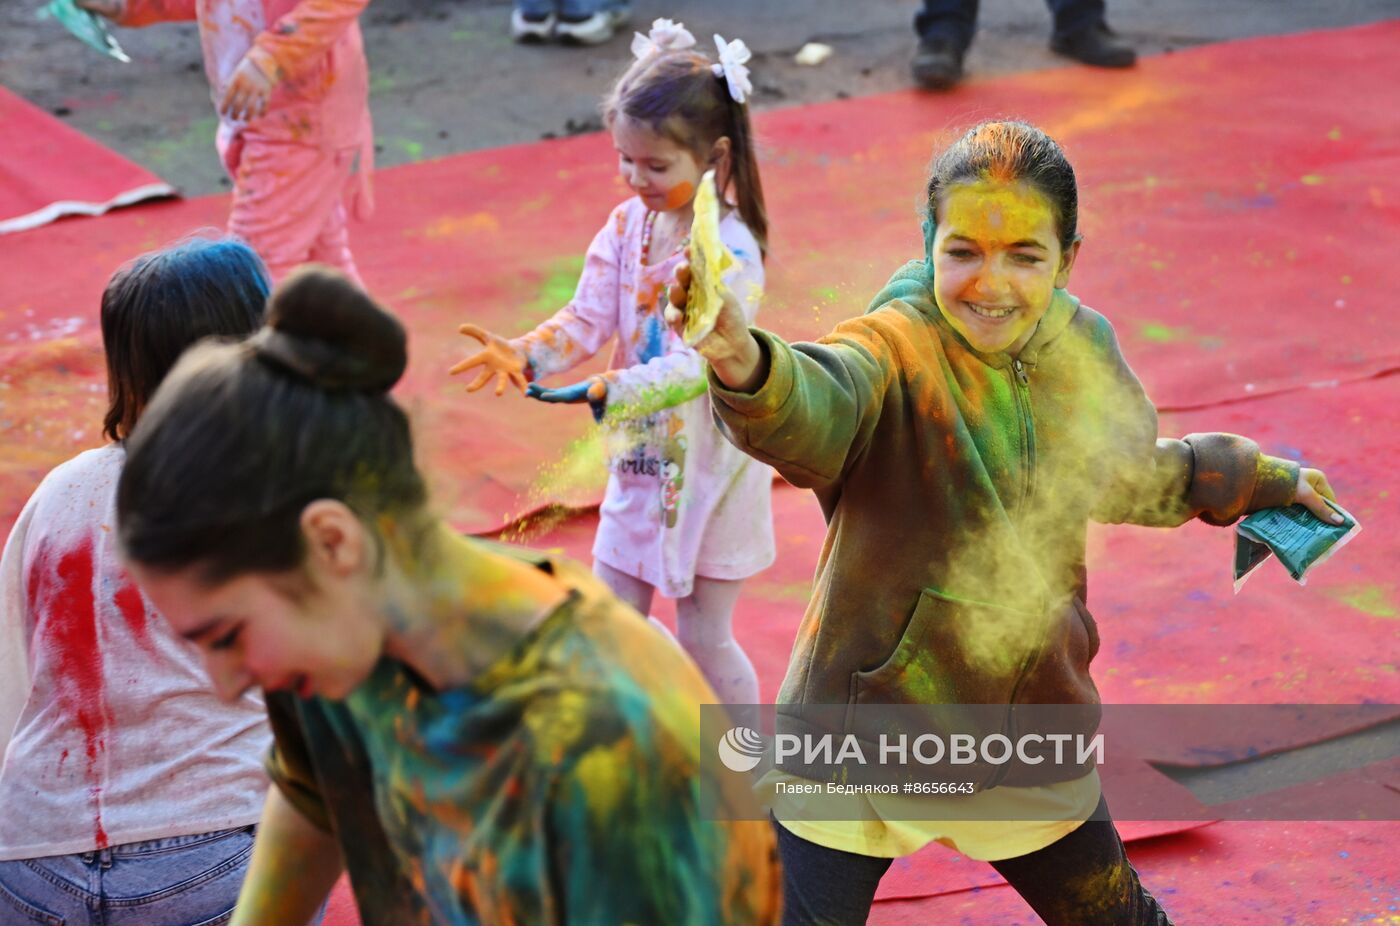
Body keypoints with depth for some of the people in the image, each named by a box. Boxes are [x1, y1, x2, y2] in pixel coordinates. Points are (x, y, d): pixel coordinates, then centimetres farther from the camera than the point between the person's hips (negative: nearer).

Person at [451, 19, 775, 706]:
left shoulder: (730, 250, -22)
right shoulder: (629, 223, -1)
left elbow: (698, 363, -30)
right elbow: (589, 316, -4)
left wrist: (606, 391, -44)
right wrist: (524, 355, -23)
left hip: (709, 462, -6)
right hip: (639, 456, 6)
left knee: (705, 636, 5)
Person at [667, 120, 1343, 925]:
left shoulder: (1086, 352, -3)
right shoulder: (895, 353, -22)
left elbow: (1127, 478, 19)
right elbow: (814, 410, -47)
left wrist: (1264, 479, 33)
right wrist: (746, 366, -70)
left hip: (1031, 748, 5)